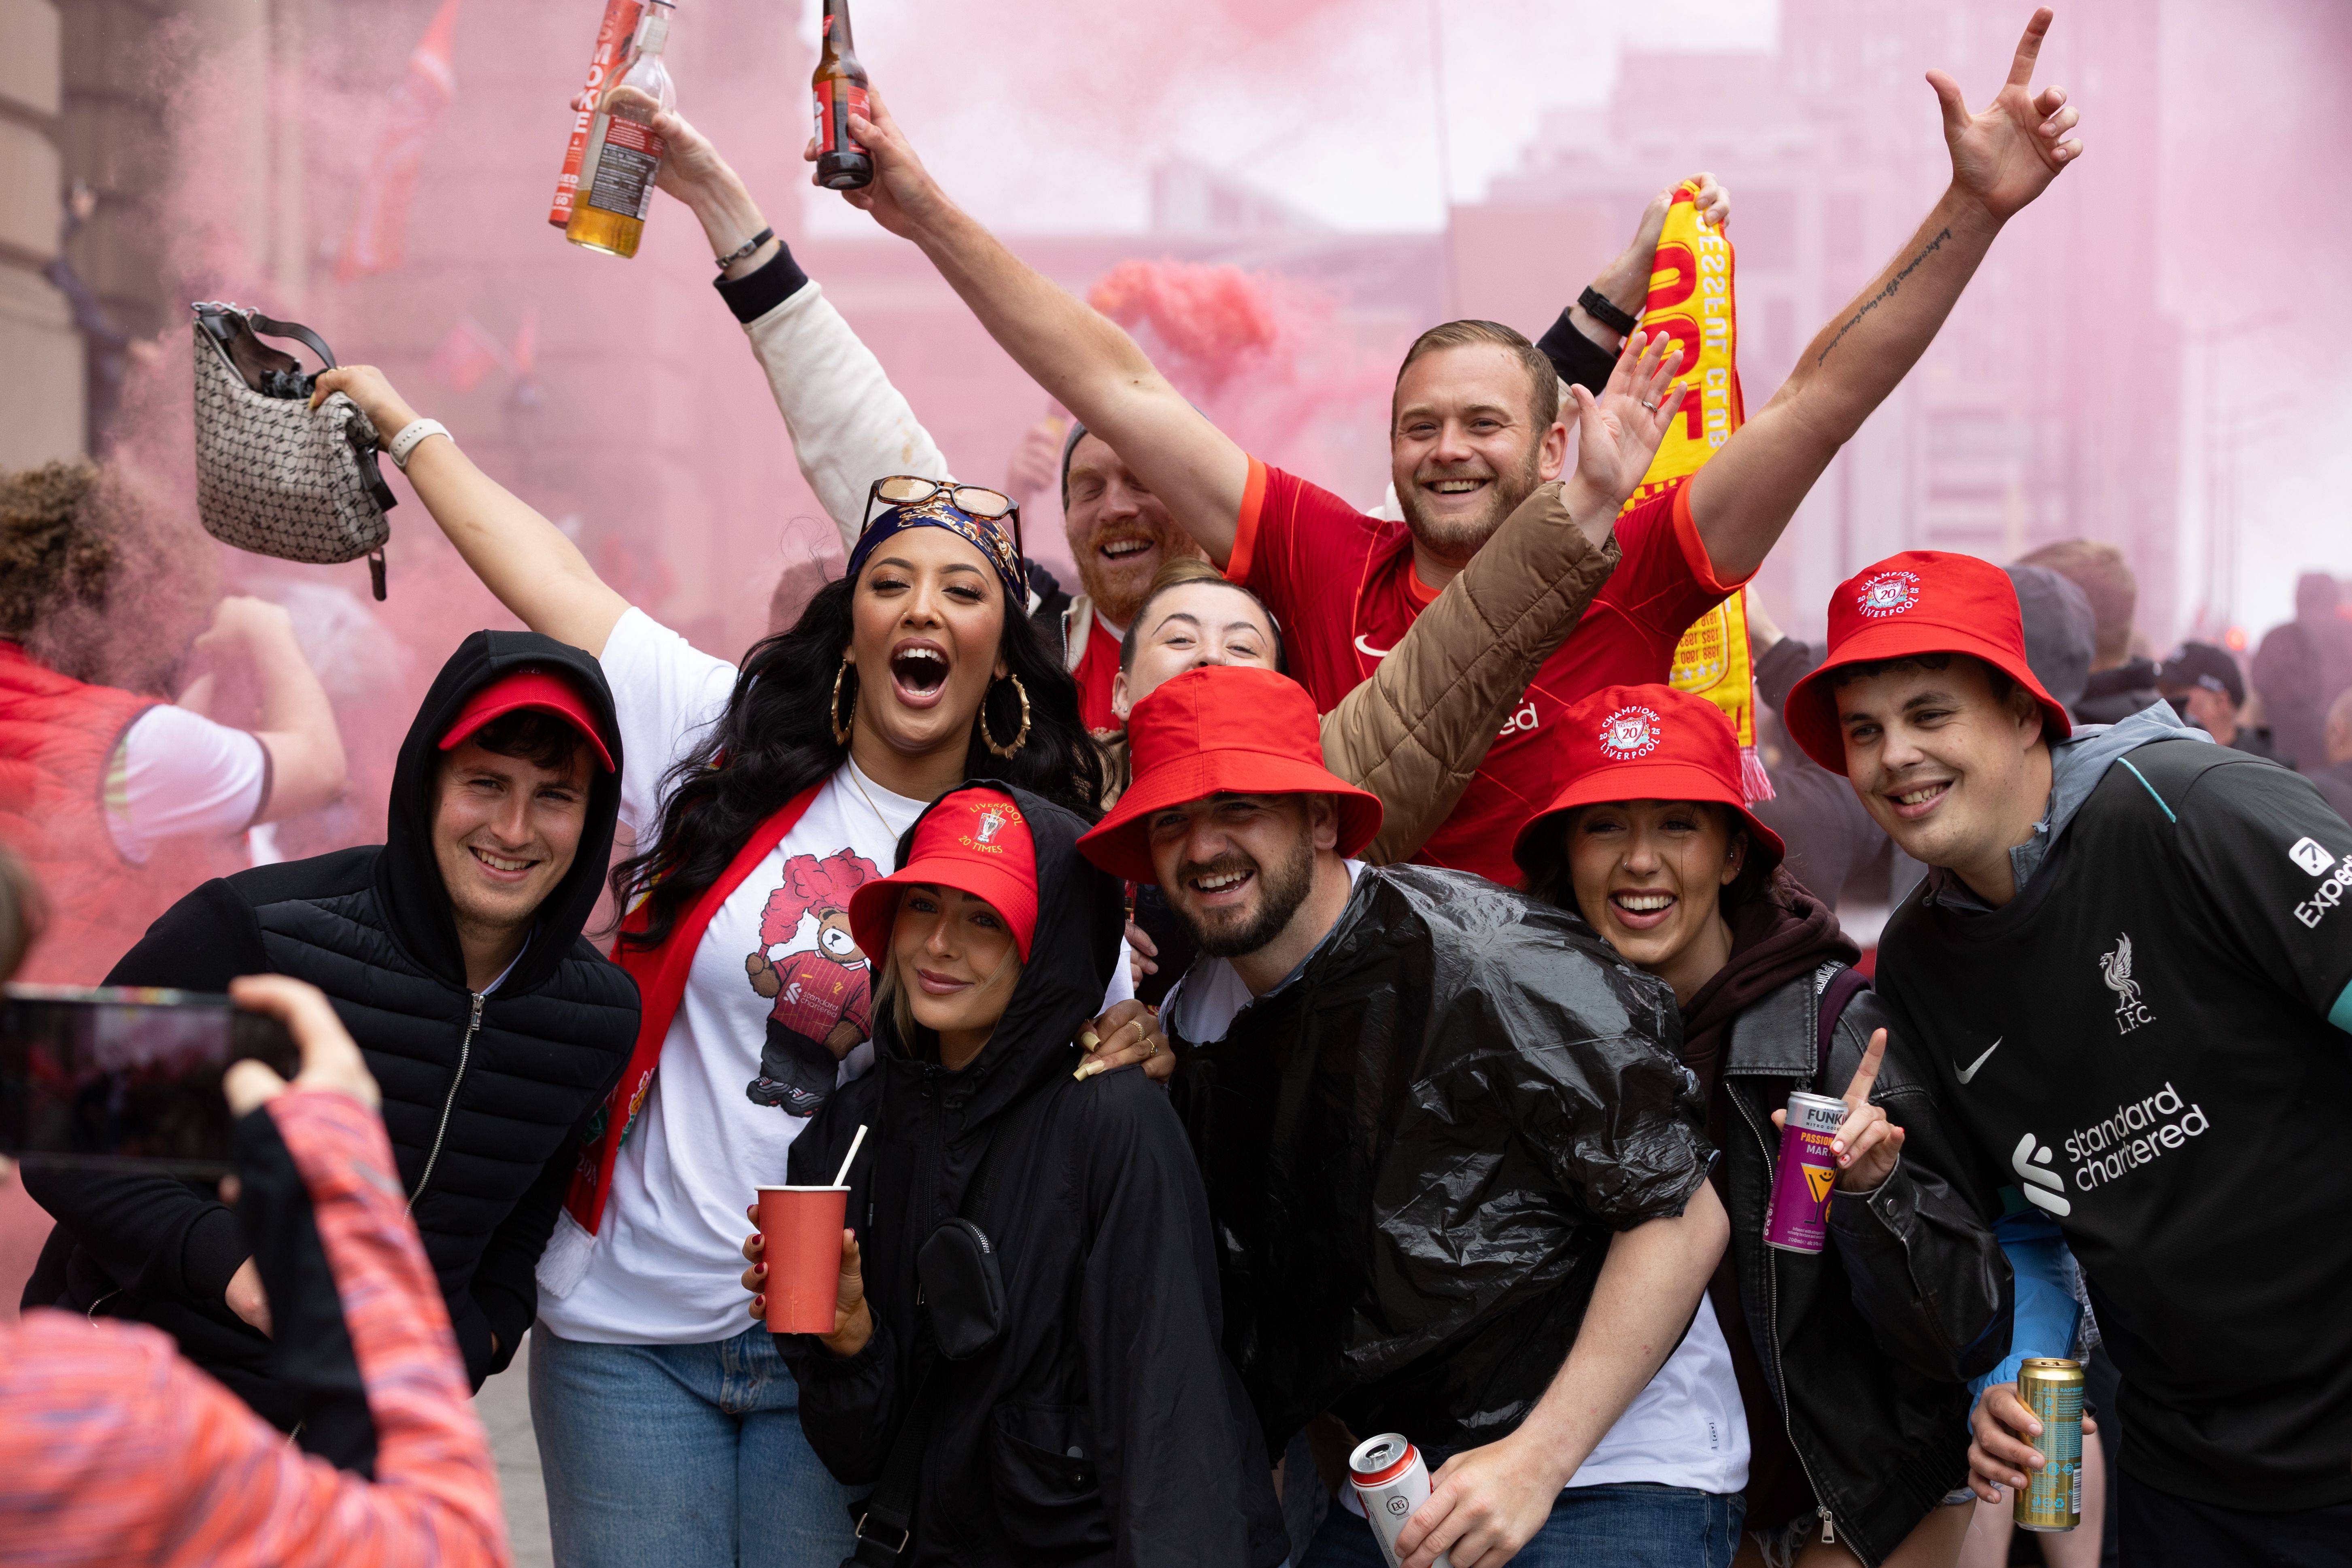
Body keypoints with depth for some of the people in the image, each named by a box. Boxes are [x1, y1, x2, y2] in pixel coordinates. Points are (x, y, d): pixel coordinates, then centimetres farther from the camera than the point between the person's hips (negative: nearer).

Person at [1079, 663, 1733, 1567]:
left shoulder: (1495, 967, -16)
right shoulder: (1192, 1021, 5)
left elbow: (1683, 1219, -16)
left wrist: (1538, 1460, -19)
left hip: (1607, 1480, -6)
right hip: (1392, 1494, 6)